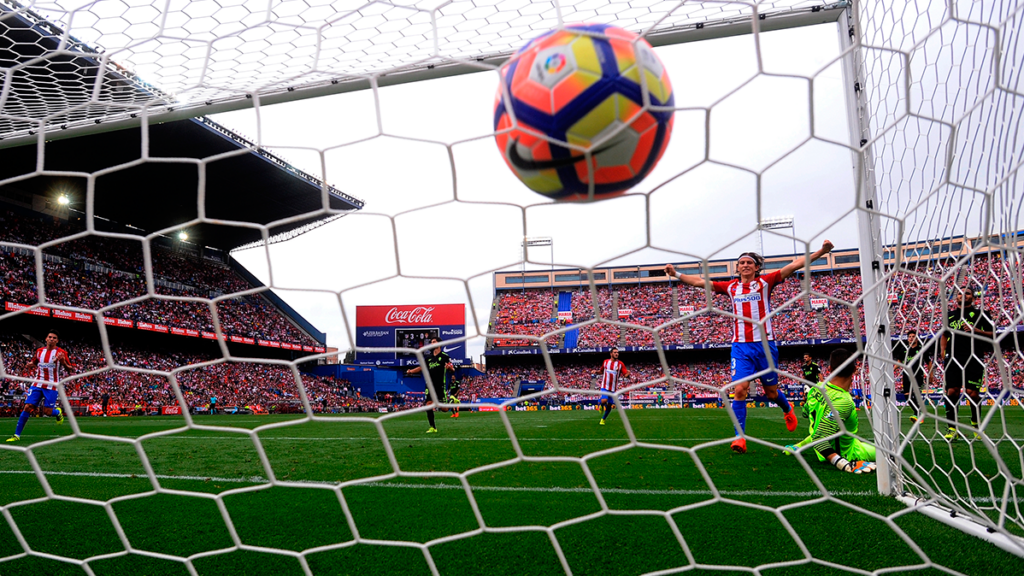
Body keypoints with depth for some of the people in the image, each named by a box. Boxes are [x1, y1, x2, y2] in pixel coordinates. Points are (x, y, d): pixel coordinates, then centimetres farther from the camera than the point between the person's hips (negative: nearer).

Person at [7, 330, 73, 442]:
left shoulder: (61, 353, -4)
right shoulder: (39, 351, 8)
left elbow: (70, 369, -6)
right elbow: (34, 362, 28)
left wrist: (63, 362, -25)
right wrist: (36, 367, 4)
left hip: (52, 386, -3)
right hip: (37, 384, 3)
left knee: (47, 412, -6)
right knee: (27, 407, -7)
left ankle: (58, 412, 31)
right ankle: (17, 435, 1)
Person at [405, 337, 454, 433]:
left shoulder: (444, 356, -1)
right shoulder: (429, 358, 15)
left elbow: (453, 369, -3)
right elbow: (421, 367, 26)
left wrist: (450, 367, -25)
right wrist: (411, 371, 12)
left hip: (441, 386, -5)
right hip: (430, 385, 5)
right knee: (428, 405, -6)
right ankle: (433, 427, 4)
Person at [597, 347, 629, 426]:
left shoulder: (620, 364, -3)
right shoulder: (605, 361, 2)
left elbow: (626, 375, -9)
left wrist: (627, 374, -30)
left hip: (613, 388, 1)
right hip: (605, 386, -1)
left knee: (609, 405, 5)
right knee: (604, 401, -24)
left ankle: (603, 419, 29)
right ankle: (600, 404, 14)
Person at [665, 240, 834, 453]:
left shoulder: (765, 282, 1)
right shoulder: (731, 287, 9)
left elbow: (795, 264, -6)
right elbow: (700, 282, 12)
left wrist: (821, 251, -13)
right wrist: (676, 274, 7)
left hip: (765, 344, -1)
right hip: (741, 346, 1)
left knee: (771, 392, 12)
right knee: (740, 389, -13)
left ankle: (787, 410, 46)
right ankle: (740, 437, -7)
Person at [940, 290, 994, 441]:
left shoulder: (978, 313, 9)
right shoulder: (950, 314, 19)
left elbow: (992, 334, 5)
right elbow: (944, 334, 28)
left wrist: (976, 330, -12)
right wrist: (943, 349, 12)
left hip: (973, 359, -3)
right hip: (953, 358, 3)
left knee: (972, 392, -6)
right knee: (952, 391, -4)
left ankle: (976, 424, 17)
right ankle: (952, 427, 2)